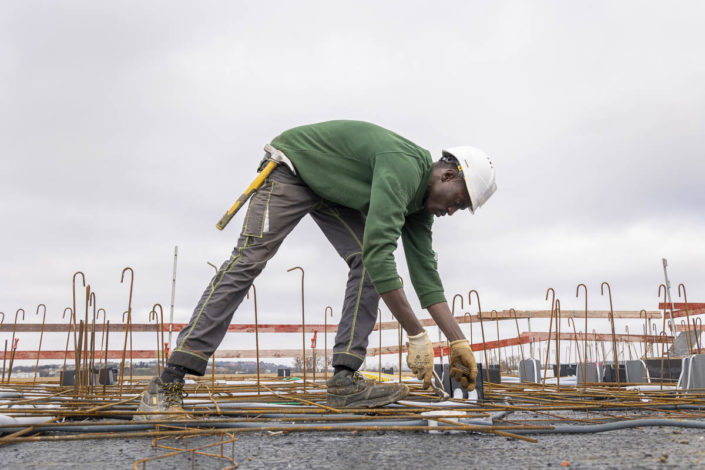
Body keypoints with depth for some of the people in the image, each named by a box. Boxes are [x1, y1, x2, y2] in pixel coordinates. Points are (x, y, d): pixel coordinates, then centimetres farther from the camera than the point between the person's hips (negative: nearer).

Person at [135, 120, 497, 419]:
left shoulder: (421, 197, -3)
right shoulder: (404, 166, -33)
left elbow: (425, 272, -1)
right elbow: (379, 251, -42)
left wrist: (459, 342, -5)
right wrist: (416, 336, -37)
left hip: (331, 190, 9)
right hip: (292, 167, -9)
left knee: (366, 264, -10)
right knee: (247, 261, -18)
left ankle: (344, 380, -13)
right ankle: (168, 383, -16)